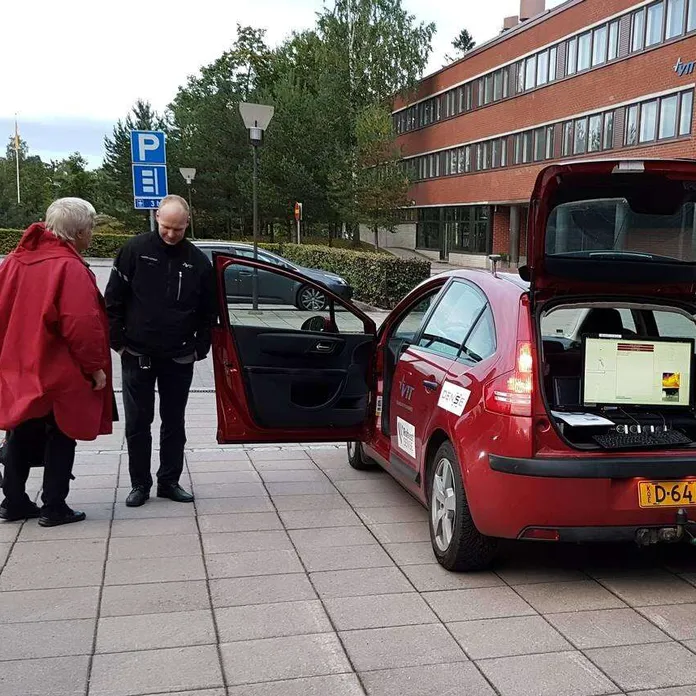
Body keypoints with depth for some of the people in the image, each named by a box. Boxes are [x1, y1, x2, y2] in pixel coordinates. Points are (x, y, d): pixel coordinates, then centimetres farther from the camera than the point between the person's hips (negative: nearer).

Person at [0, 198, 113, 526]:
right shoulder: (69, 267, -19)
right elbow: (81, 325, -25)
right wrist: (95, 367, -14)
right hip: (61, 374, -7)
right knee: (61, 438, 6)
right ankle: (54, 508, 11)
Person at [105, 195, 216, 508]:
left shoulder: (198, 261, 1)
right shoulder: (135, 250, -4)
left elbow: (208, 311, 8)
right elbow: (114, 300, -2)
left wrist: (200, 349, 2)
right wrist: (119, 342, -4)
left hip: (179, 358, 2)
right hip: (138, 355, -1)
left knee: (174, 423, 10)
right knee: (137, 423, 5)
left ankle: (170, 481, 22)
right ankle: (140, 483, 17)